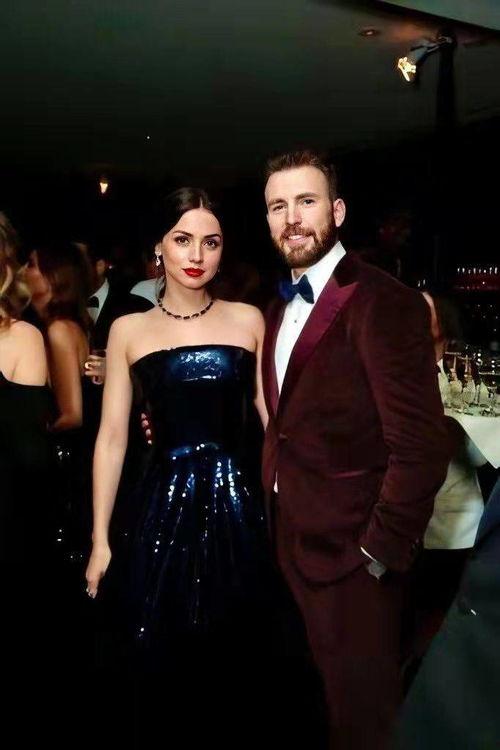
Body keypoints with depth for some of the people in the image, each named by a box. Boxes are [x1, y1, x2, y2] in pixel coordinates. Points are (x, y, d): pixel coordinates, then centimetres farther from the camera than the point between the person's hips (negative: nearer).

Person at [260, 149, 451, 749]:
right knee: (327, 695, 24)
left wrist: (379, 553, -18)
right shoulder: (281, 308, 10)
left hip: (353, 553, -7)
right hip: (292, 541, 8)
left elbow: (422, 447, -22)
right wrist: (273, 510, 7)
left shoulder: (384, 303, -18)